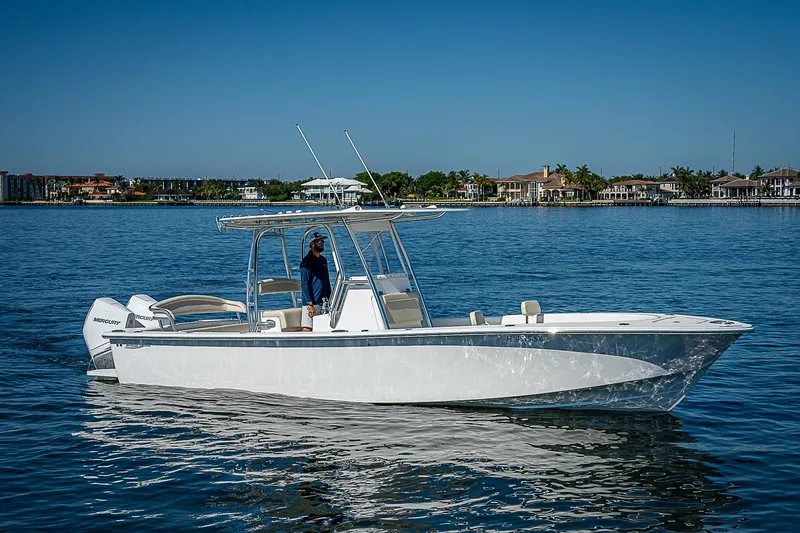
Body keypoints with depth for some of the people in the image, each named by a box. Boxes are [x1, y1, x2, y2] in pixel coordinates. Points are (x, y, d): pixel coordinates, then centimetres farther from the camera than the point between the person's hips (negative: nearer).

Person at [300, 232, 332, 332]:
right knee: (307, 329, -12)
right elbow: (304, 284, -13)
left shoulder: (323, 260, 16)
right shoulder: (307, 262, -8)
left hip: (323, 303, 8)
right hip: (311, 303, -8)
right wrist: (309, 304, -20)